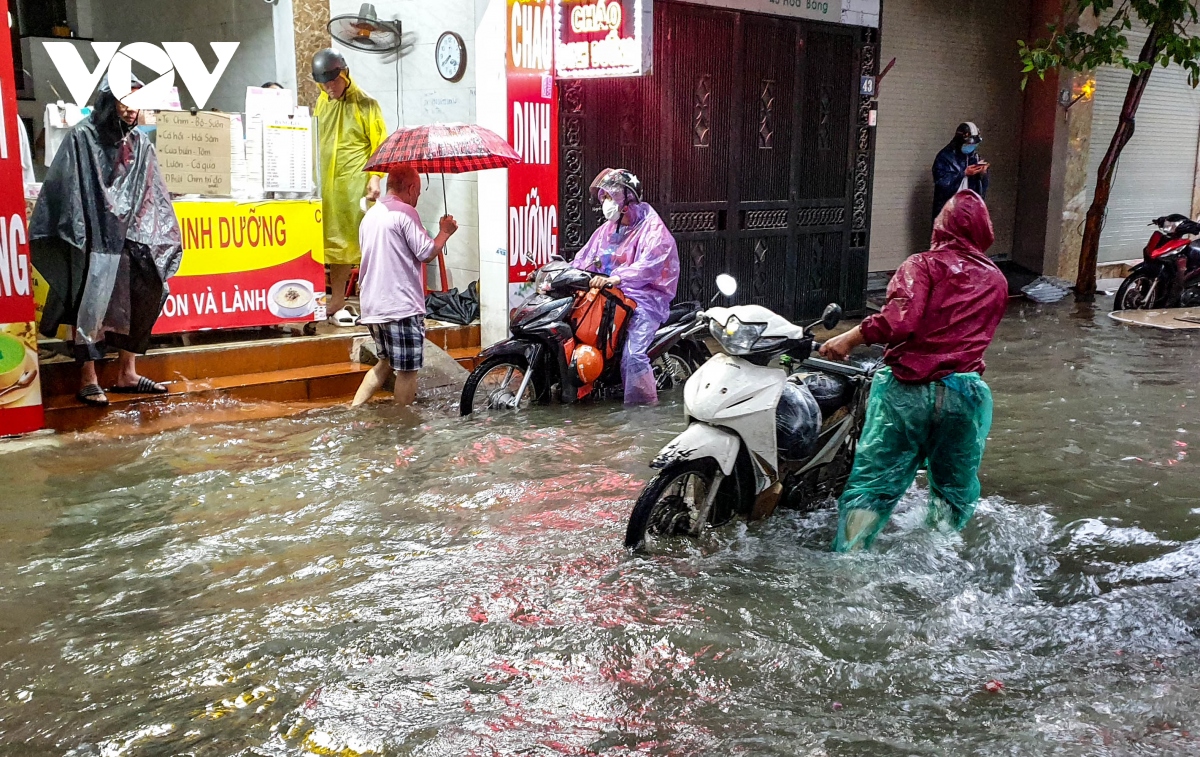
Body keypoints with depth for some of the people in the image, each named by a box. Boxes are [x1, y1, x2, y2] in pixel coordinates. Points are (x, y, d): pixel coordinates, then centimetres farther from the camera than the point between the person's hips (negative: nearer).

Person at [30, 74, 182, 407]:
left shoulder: (140, 144, 9)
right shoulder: (82, 137, -6)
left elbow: (153, 195, 11)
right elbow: (67, 190, -10)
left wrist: (160, 239, 6)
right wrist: (75, 237, -16)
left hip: (131, 239, 6)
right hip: (94, 241, -6)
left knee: (139, 303, 7)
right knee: (91, 307, -3)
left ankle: (128, 374, 18)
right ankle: (88, 381, 4)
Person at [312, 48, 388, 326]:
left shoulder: (365, 104, -1)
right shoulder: (322, 103, 13)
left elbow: (379, 144, -2)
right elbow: (315, 143, 21)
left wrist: (375, 178, -12)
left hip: (356, 187, -4)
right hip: (327, 186, 4)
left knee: (361, 244, -2)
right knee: (334, 244, 6)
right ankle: (337, 302, 14)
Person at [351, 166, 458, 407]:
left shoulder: (370, 215, 16)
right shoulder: (405, 212, -10)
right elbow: (426, 252, -13)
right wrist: (445, 232, 3)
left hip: (373, 306, 9)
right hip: (401, 306, -9)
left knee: (386, 362, 21)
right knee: (408, 369, 1)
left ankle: (353, 409, 11)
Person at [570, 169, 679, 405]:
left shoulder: (653, 228, -6)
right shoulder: (607, 229, 19)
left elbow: (649, 265, -23)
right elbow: (585, 257, 14)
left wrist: (617, 278, -37)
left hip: (646, 298, -8)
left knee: (632, 355, -26)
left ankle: (643, 405, -17)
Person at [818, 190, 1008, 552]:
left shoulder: (924, 265, -2)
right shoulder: (996, 281, 12)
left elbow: (900, 319, -19)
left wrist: (850, 338, -11)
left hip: (907, 388, -3)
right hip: (963, 393, 3)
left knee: (872, 484, 1)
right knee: (954, 490, 19)